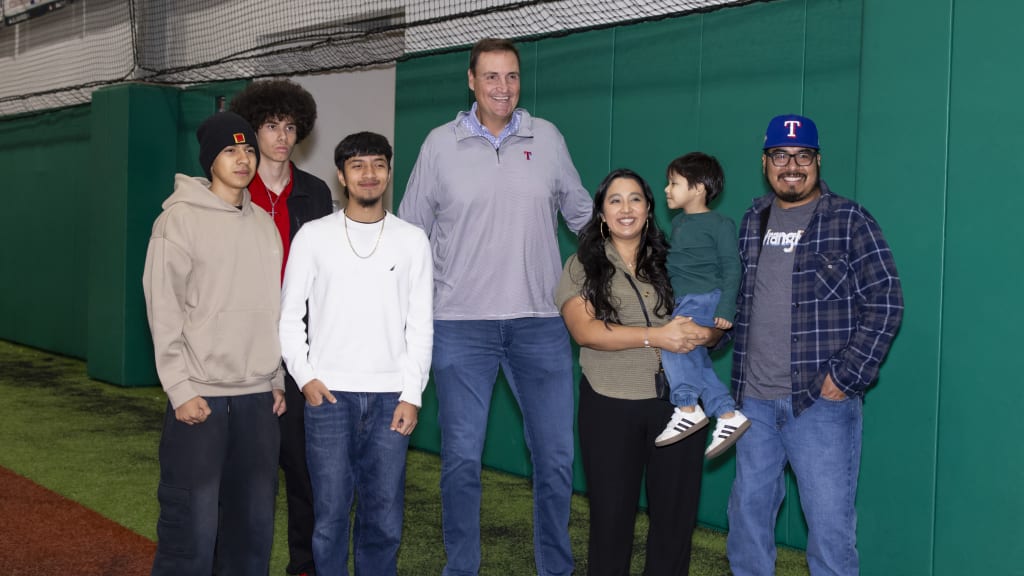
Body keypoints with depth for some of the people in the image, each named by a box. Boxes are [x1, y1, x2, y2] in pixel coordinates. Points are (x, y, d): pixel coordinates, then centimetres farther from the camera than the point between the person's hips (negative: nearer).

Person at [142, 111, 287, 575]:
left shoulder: (264, 224, 12)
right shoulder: (181, 219, -4)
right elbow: (164, 311, -7)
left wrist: (277, 380, 12)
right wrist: (180, 389, -12)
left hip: (258, 396, 5)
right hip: (200, 394, -5)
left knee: (255, 523, 8)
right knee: (193, 524, -5)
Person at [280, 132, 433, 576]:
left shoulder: (413, 240, 6)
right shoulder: (313, 236, 4)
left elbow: (420, 326, 4)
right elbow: (290, 315, 6)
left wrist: (412, 394, -2)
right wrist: (304, 375, -5)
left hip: (390, 397, 1)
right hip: (329, 394, -1)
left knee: (384, 515, 4)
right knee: (330, 511, 2)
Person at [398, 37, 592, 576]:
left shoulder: (548, 138, 4)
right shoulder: (440, 144, 2)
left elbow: (582, 214, 16)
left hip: (540, 323, 1)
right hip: (461, 327, -1)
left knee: (555, 455, 7)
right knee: (461, 457, 4)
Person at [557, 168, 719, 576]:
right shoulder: (582, 266, 2)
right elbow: (585, 330, -12)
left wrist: (701, 333, -20)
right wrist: (656, 335, -20)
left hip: (676, 403, 2)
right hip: (609, 407, -2)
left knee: (676, 514, 9)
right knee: (611, 515, 8)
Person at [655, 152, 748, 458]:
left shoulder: (720, 224, -5)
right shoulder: (678, 223, 17)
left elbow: (731, 268, -9)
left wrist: (725, 308, -16)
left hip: (707, 298, -9)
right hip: (685, 302, 9)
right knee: (696, 361, 5)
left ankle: (688, 409, -21)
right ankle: (728, 415, 10)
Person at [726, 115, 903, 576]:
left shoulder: (848, 221, -5)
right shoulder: (752, 221, 11)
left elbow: (885, 302, -8)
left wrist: (847, 375, -13)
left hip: (822, 400, -5)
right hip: (754, 400, 5)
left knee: (830, 521, 0)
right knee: (748, 512, 15)